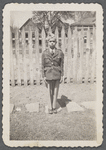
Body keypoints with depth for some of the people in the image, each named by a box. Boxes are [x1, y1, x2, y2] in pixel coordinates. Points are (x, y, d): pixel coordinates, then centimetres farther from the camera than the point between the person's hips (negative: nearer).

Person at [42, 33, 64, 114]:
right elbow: (43, 65, 2)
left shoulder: (60, 52, -1)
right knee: (50, 92, 6)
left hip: (57, 74, 0)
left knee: (55, 91, 8)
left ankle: (54, 107, 23)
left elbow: (62, 65, 2)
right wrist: (44, 76, -2)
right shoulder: (44, 53, -1)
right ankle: (50, 107, 20)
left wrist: (62, 76, 0)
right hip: (48, 74, 0)